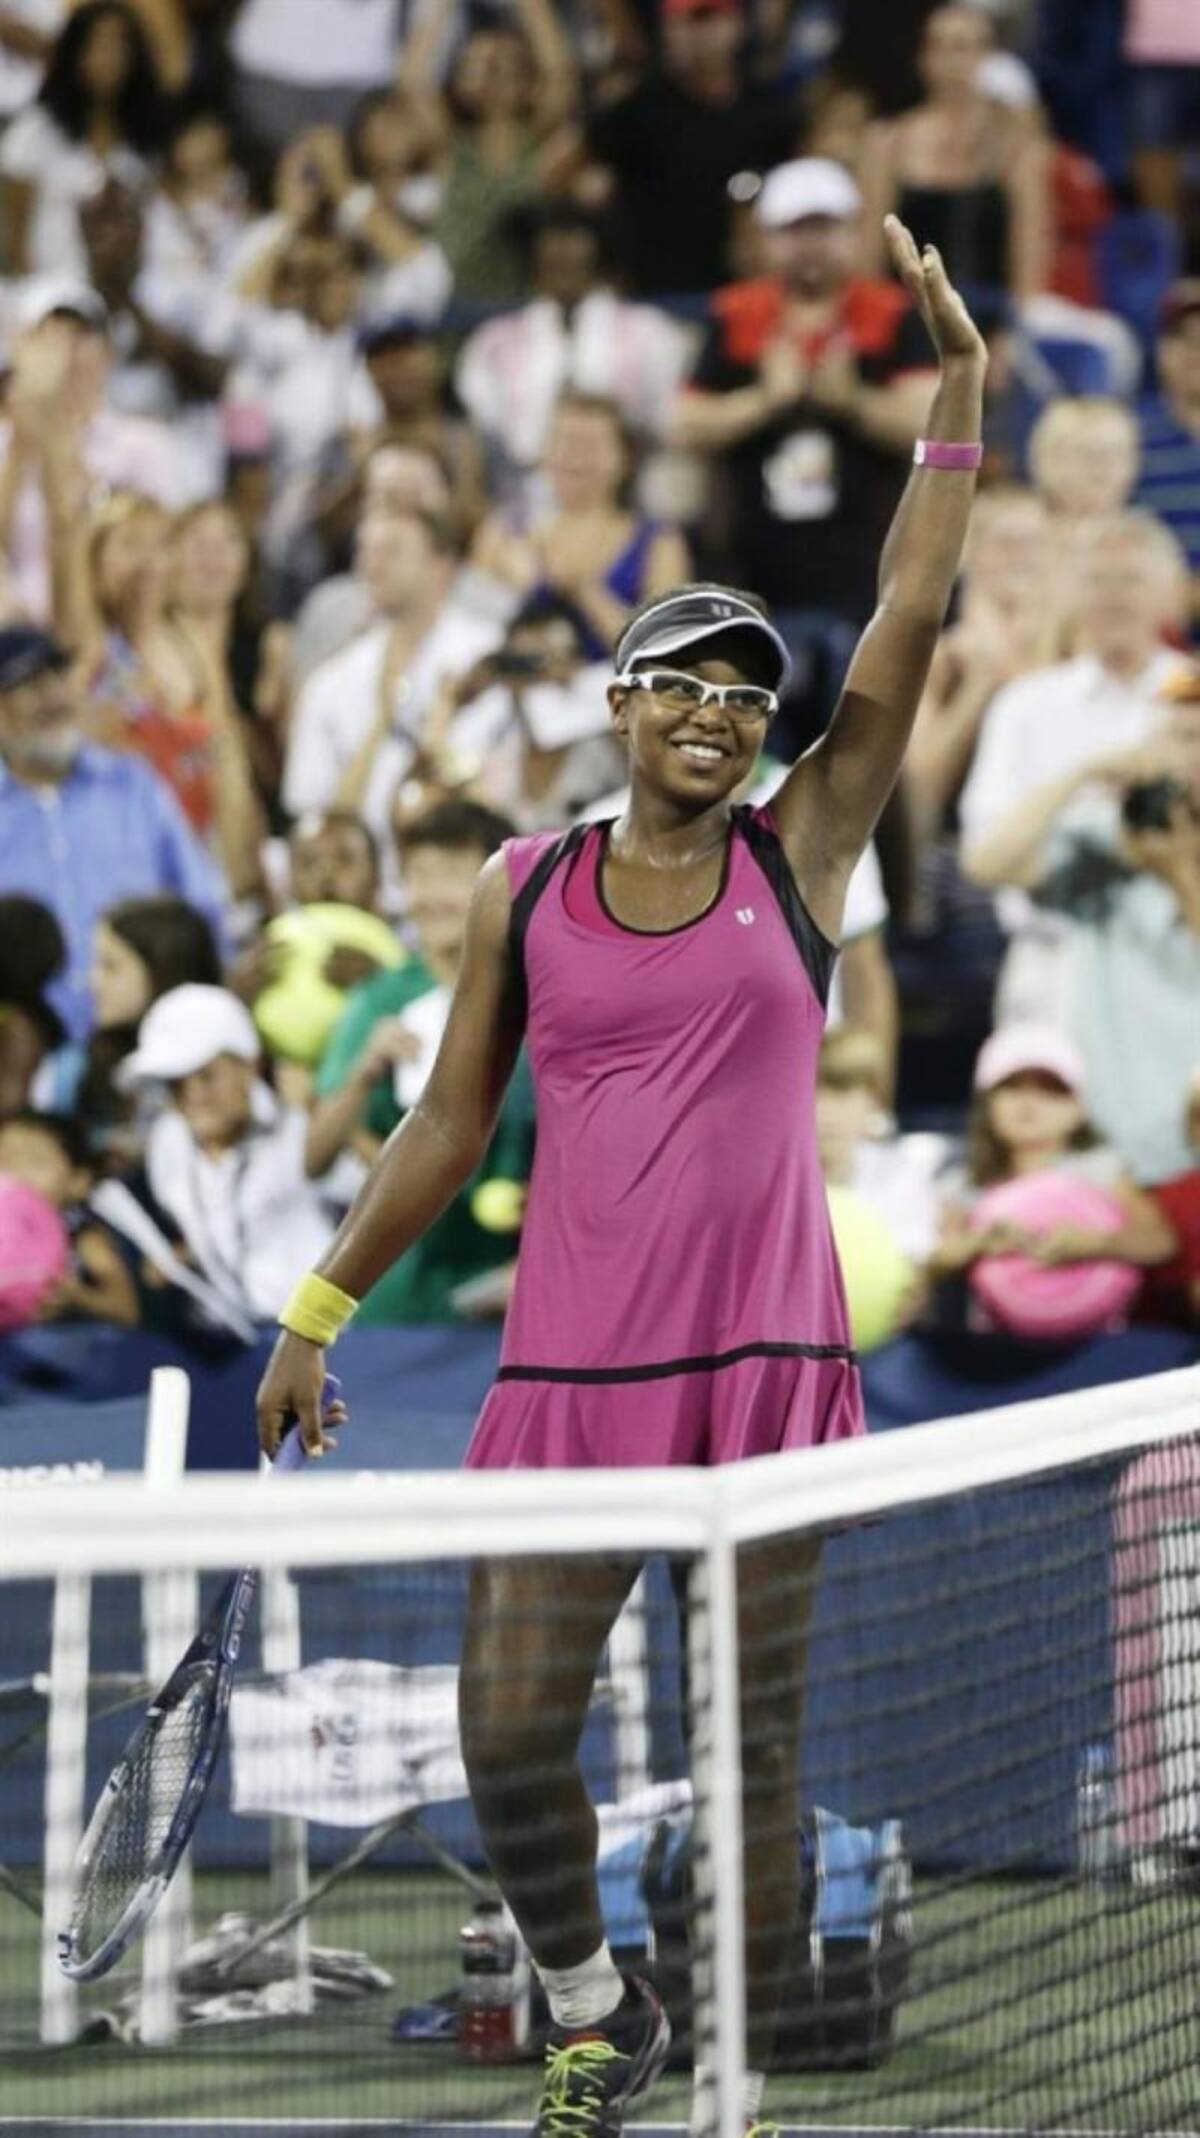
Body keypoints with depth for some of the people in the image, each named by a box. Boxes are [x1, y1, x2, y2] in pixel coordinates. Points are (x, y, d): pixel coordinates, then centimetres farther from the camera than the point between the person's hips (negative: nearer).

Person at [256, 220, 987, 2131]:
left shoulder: (798, 856, 4)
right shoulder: (526, 895, 7)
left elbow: (911, 617, -2)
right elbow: (448, 1124, 13)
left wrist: (960, 384, -7)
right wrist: (319, 1310, 10)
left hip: (768, 1361, -1)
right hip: (569, 1367, 1)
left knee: (756, 1750, 1)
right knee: (509, 1736, -4)